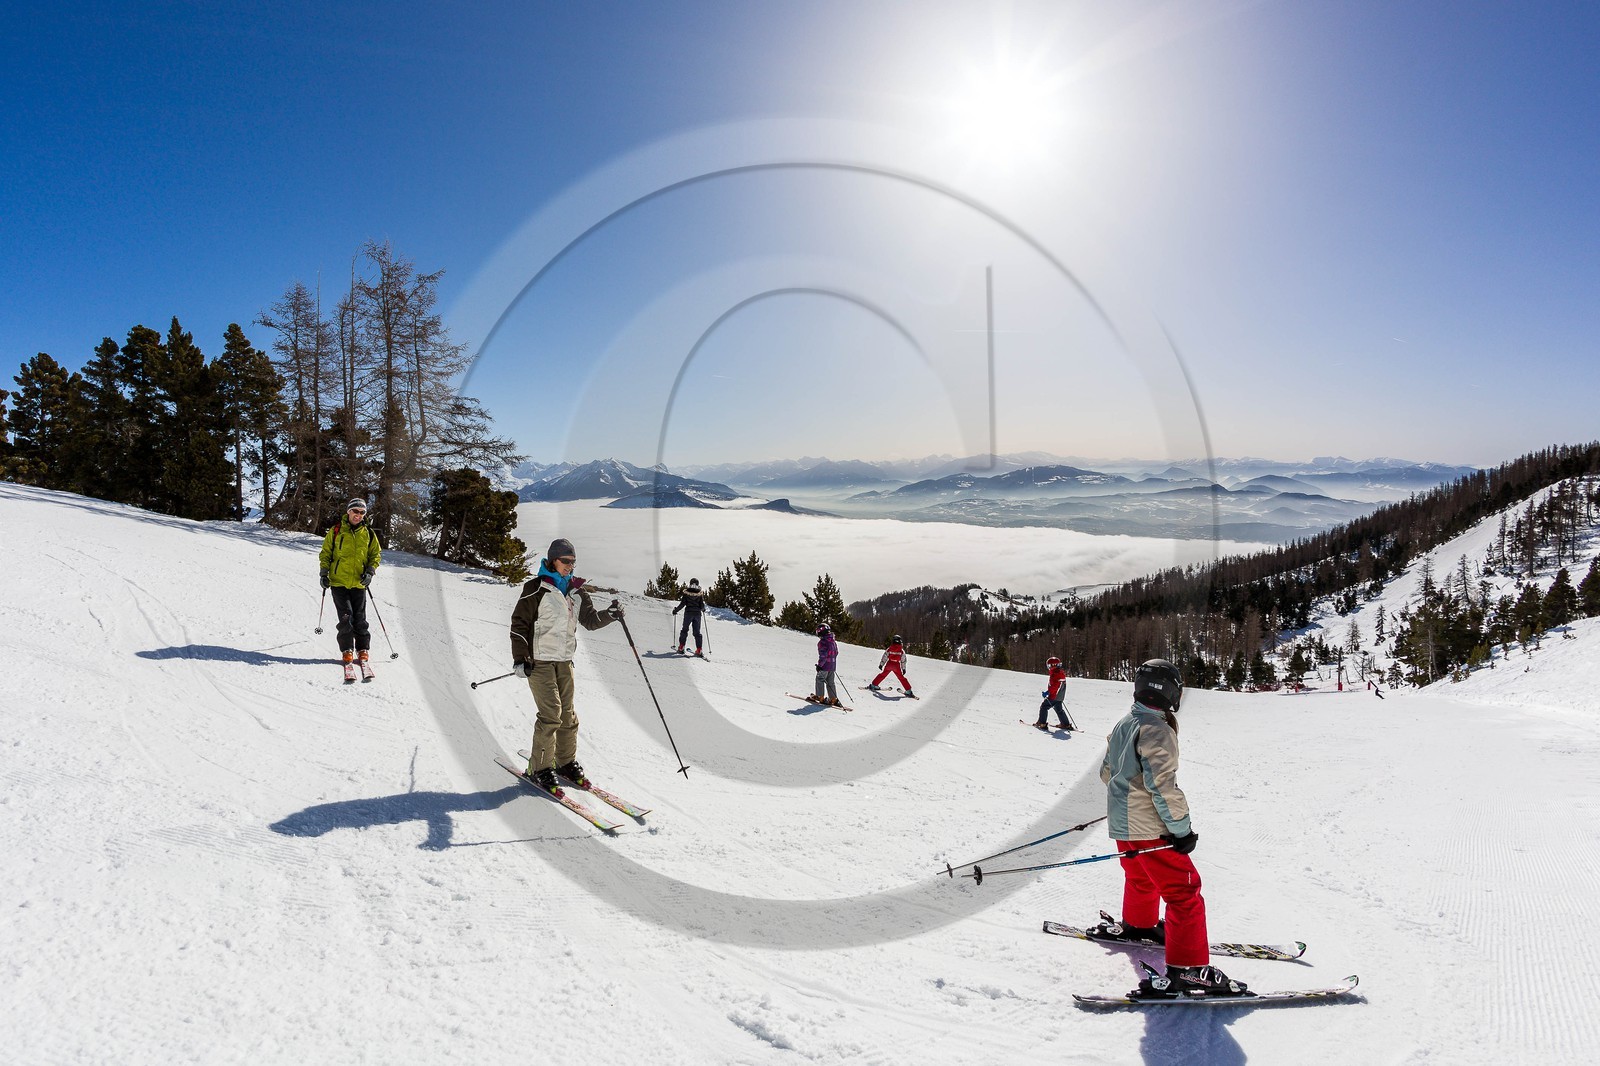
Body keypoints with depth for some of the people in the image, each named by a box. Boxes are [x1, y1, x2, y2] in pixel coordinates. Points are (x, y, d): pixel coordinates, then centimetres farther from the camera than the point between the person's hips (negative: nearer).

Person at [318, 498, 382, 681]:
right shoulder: (336, 531, 3)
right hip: (338, 582, -1)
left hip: (359, 584, 1)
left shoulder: (368, 533, 7)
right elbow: (325, 552, 9)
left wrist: (370, 571, -3)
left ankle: (363, 652, 12)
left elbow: (376, 554, 13)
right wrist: (324, 573, -1)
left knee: (360, 620, 3)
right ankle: (347, 653, 1)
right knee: (345, 618, -7)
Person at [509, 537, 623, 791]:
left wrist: (610, 614, -7)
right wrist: (520, 658, -13)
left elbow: (590, 620, 14)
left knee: (568, 715, 9)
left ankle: (566, 762, 24)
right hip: (539, 660, -6)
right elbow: (519, 623, -8)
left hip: (564, 660, 6)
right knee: (551, 714, -12)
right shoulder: (536, 588, -8)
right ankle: (539, 768, 0)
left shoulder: (576, 591, 9)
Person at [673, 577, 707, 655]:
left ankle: (681, 648, 8)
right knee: (697, 632, 6)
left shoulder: (686, 592, -4)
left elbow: (682, 604, -5)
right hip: (697, 613, 1)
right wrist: (703, 610, 22)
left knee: (684, 630, 13)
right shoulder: (700, 593, -2)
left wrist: (675, 610, 10)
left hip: (688, 613, -1)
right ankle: (699, 650, -1)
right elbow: (702, 606, -1)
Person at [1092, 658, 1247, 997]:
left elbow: (1107, 771, 18)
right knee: (1184, 893, -6)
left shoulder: (1123, 725, 8)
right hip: (1148, 828, -9)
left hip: (1121, 821, 9)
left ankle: (1137, 924, 52)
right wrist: (1182, 828, -17)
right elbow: (1163, 785, -24)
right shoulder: (1157, 730, -20)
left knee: (1142, 878, 31)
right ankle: (1188, 969, -7)